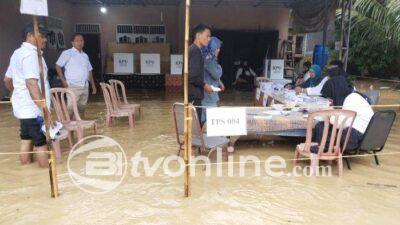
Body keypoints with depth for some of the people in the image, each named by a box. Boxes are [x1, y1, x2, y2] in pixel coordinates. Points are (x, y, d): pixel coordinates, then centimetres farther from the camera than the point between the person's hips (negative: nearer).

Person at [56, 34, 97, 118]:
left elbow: (89, 71, 20)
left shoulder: (85, 55, 16)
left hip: (85, 86, 6)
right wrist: (63, 81, -10)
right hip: (73, 86, -6)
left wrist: (93, 85, 15)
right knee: (70, 108, -9)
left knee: (81, 108, 11)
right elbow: (58, 66, -3)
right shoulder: (67, 53, -1)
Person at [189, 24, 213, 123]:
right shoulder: (196, 51, -14)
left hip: (193, 93, 10)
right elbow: (193, 75, -23)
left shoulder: (193, 49, 16)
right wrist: (204, 85, -11)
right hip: (194, 94, -10)